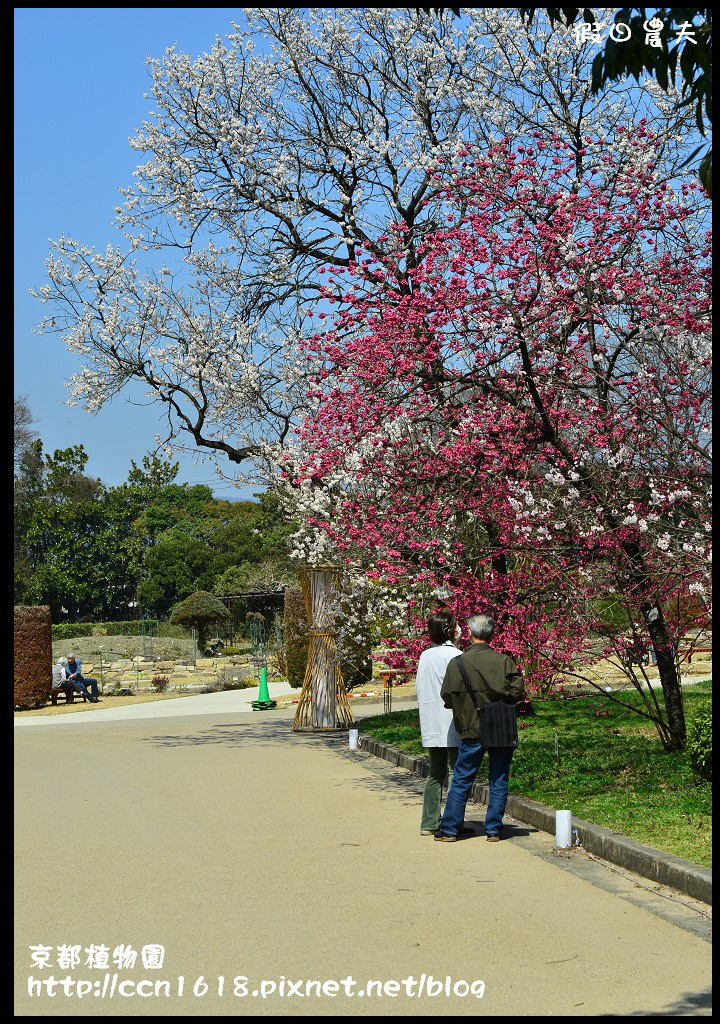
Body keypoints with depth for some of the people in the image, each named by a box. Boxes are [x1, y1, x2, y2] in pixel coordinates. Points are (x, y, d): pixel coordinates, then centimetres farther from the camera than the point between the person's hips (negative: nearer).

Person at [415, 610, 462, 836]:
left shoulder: (425, 656, 9)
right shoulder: (454, 655, -12)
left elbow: (418, 690, 12)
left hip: (430, 724, 7)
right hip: (451, 722, -7)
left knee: (436, 772, 12)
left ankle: (429, 822, 11)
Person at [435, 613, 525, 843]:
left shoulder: (457, 663, -7)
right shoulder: (504, 661, -4)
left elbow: (447, 697, -2)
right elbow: (517, 692, -6)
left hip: (472, 731, -1)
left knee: (461, 781, 8)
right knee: (498, 782, 10)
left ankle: (449, 829, 11)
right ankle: (494, 830, 11)